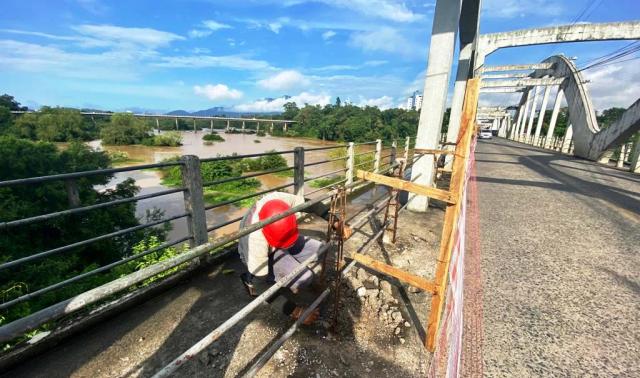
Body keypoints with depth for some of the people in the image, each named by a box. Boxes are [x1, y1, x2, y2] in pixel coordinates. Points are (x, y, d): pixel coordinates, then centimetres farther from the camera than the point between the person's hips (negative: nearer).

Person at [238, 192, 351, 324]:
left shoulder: (280, 199, -34)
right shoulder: (256, 241, -43)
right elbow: (261, 284, -34)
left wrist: (336, 223, -25)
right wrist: (295, 310, -34)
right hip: (260, 253, -5)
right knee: (304, 278, -23)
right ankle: (251, 280, -3)